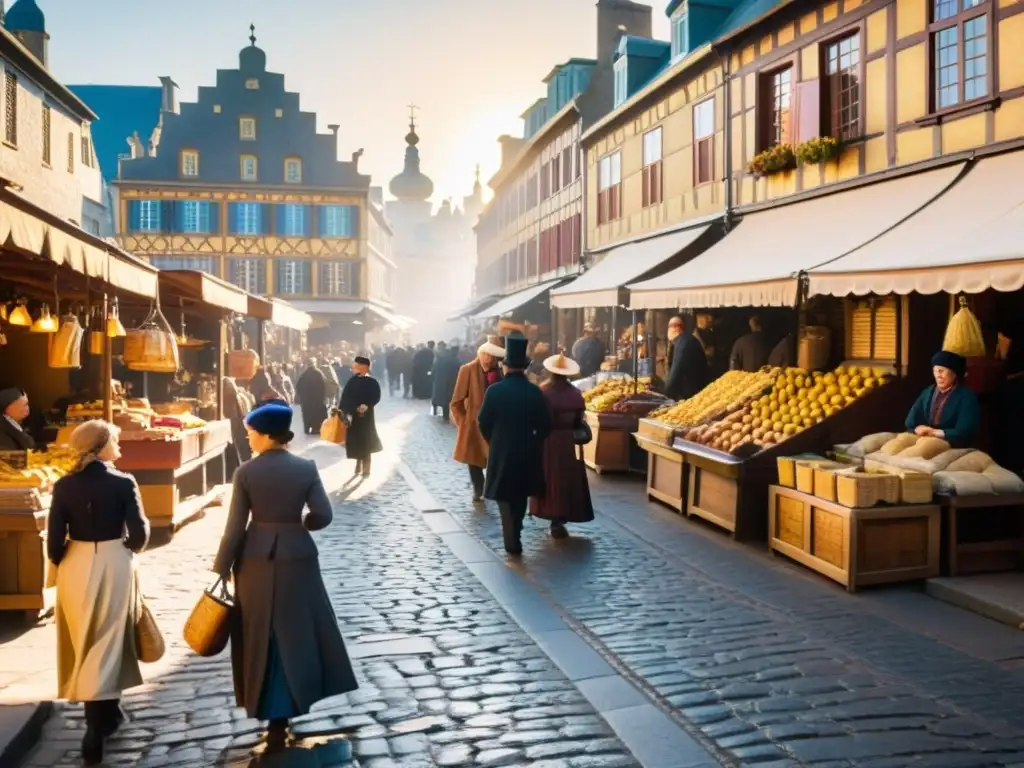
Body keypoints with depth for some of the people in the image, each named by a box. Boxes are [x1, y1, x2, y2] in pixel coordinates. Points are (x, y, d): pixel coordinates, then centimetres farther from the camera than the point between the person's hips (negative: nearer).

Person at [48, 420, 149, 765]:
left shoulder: (64, 486, -4)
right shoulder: (123, 483, -11)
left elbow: (55, 538, -5)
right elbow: (139, 533, -11)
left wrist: (62, 563, 13)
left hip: (76, 566, 3)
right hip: (114, 566, -2)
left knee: (85, 644, 18)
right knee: (108, 642, 8)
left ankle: (104, 715, 32)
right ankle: (97, 728, 7)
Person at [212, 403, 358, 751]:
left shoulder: (246, 472, -9)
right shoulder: (306, 468, -7)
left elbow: (236, 526, -7)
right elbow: (323, 515, -7)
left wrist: (222, 567, 3)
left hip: (256, 560, 0)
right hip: (297, 558, 0)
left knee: (262, 634, 13)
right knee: (296, 630, 14)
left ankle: (270, 707, 21)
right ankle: (287, 707, 21)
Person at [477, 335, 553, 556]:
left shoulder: (495, 391, -12)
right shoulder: (535, 392, -7)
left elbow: (483, 422, -6)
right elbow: (545, 425, -4)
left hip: (501, 452, -2)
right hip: (527, 452, 2)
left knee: (506, 497, 7)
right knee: (520, 496, 19)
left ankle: (512, 543, 4)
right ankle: (515, 536, 31)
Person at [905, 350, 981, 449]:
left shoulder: (967, 397, -1)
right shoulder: (927, 393, 12)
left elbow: (964, 433, -10)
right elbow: (910, 424, 6)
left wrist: (934, 433, -16)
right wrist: (921, 430, -14)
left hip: (953, 448, -4)